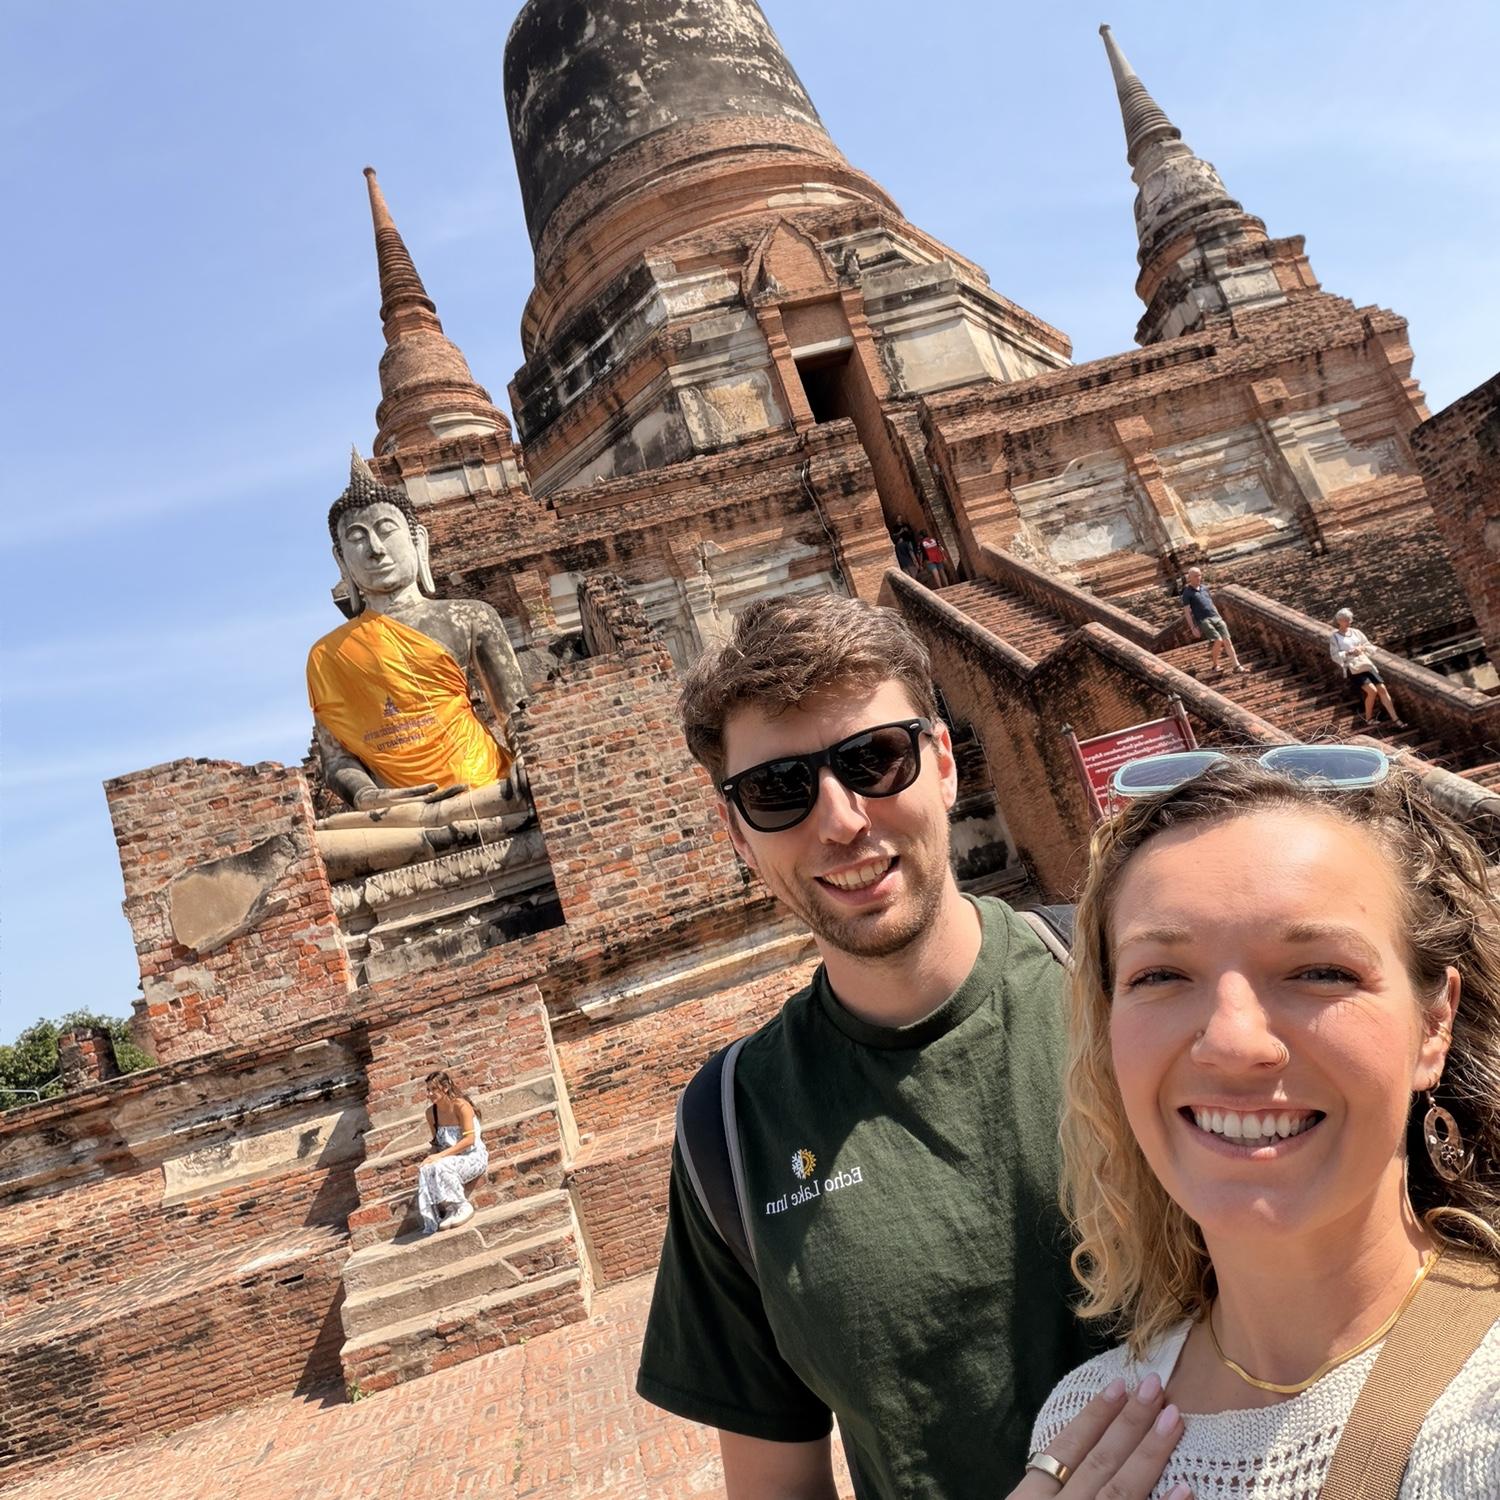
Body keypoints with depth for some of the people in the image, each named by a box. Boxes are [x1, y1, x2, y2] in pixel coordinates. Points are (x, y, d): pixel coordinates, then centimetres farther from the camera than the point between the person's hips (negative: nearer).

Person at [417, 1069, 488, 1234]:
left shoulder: (461, 1105, -15)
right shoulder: (431, 1112, 5)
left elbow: (469, 1139, -20)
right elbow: (437, 1143, 14)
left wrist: (440, 1155, -24)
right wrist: (431, 1157, -9)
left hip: (473, 1156, -6)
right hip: (450, 1159, 6)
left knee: (440, 1168, -32)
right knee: (424, 1171, -24)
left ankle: (463, 1207, -14)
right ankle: (432, 1222, -19)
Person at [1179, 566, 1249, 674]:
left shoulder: (1204, 588, 18)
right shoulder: (1187, 593, 0)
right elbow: (1187, 612, -5)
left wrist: (1219, 617, 21)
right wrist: (1193, 628, -12)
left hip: (1216, 618, 6)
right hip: (1203, 621, -6)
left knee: (1227, 640, -6)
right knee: (1218, 640, -20)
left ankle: (1237, 666, -7)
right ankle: (1214, 665, -1)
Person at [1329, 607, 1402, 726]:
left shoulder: (1356, 632, 14)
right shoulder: (1334, 637, 2)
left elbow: (1369, 647, 15)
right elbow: (1335, 656, -6)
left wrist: (1362, 648, -6)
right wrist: (1349, 653, -19)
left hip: (1367, 664, 5)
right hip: (1352, 669, -5)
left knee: (1382, 689, -6)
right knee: (1372, 690, -21)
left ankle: (1395, 719, -2)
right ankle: (1369, 718, 0)